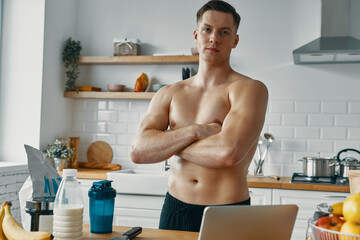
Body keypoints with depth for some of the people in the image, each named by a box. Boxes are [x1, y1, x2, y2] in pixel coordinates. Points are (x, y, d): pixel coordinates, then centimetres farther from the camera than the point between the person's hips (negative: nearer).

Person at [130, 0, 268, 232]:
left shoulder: (249, 89, -8)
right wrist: (194, 132, -18)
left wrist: (167, 143, -9)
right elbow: (138, 151, -6)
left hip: (228, 214, -3)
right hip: (174, 210, 4)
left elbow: (228, 153, -24)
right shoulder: (169, 94, 6)